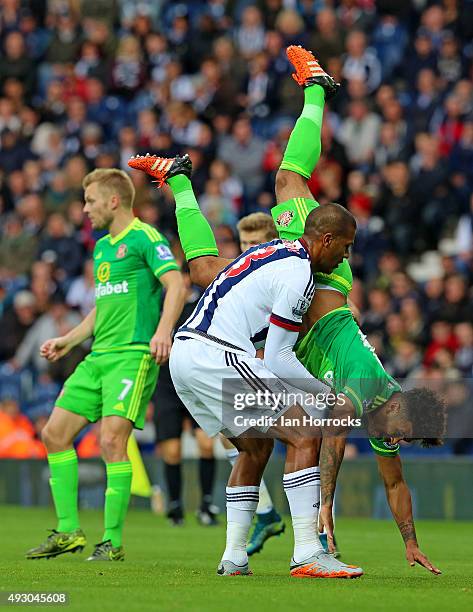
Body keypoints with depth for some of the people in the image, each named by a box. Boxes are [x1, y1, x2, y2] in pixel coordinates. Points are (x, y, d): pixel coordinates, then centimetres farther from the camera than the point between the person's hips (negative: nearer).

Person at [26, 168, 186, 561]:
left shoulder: (144, 237, -6)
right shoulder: (102, 247, 21)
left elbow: (176, 284, -19)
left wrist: (164, 330, -33)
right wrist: (67, 341, 30)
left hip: (134, 354, -9)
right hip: (98, 356, 9)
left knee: (112, 439, -18)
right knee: (56, 433, 5)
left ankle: (113, 542, -12)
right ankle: (69, 531, 11)